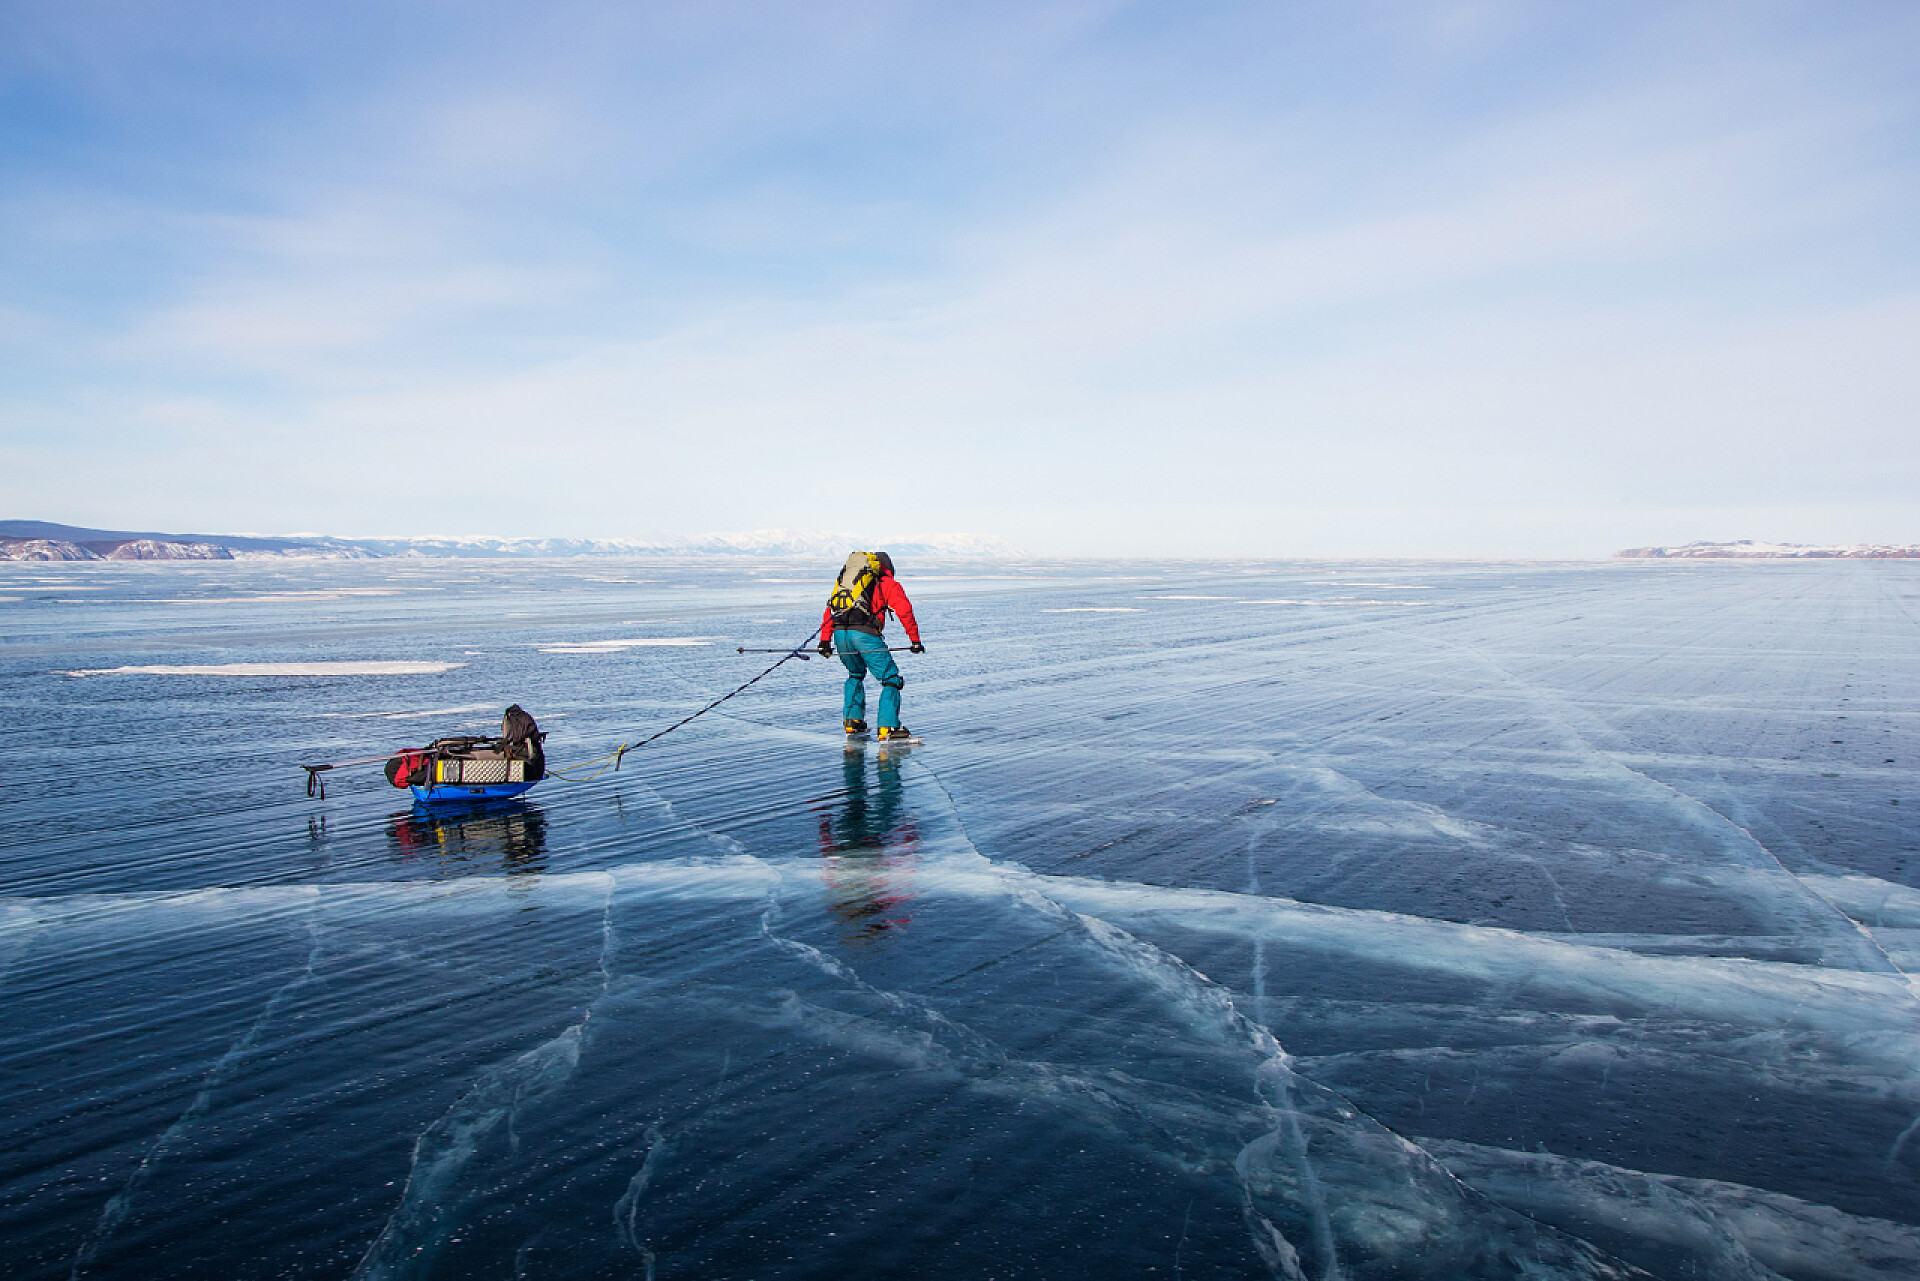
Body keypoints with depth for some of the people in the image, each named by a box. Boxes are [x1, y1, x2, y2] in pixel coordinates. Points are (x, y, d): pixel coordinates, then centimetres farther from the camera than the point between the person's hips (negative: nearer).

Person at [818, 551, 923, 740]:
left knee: (855, 673, 31)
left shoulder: (845, 578, 31)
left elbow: (830, 609, 26)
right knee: (891, 678, 4)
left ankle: (852, 720, 25)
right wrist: (915, 639, 5)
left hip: (840, 632, 5)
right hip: (864, 633, -5)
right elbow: (904, 610, 2)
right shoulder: (887, 582, 16)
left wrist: (825, 640, 23)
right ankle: (887, 728, -8)